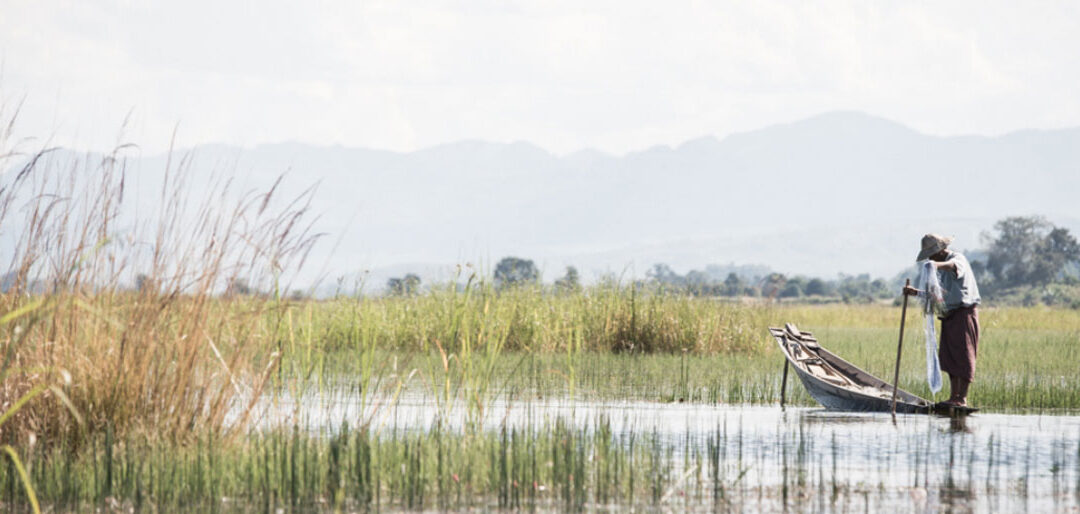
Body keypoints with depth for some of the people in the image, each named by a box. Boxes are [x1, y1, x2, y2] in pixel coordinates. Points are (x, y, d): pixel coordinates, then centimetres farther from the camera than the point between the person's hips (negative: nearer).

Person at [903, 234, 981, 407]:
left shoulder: (957, 258, -10)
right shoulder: (941, 268, 19)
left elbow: (953, 265, -37)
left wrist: (937, 265, -58)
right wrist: (916, 292, 11)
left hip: (964, 313, -9)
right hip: (949, 315, 9)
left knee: (963, 355, -9)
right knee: (949, 357, 7)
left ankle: (962, 398, -11)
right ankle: (954, 396, 9)